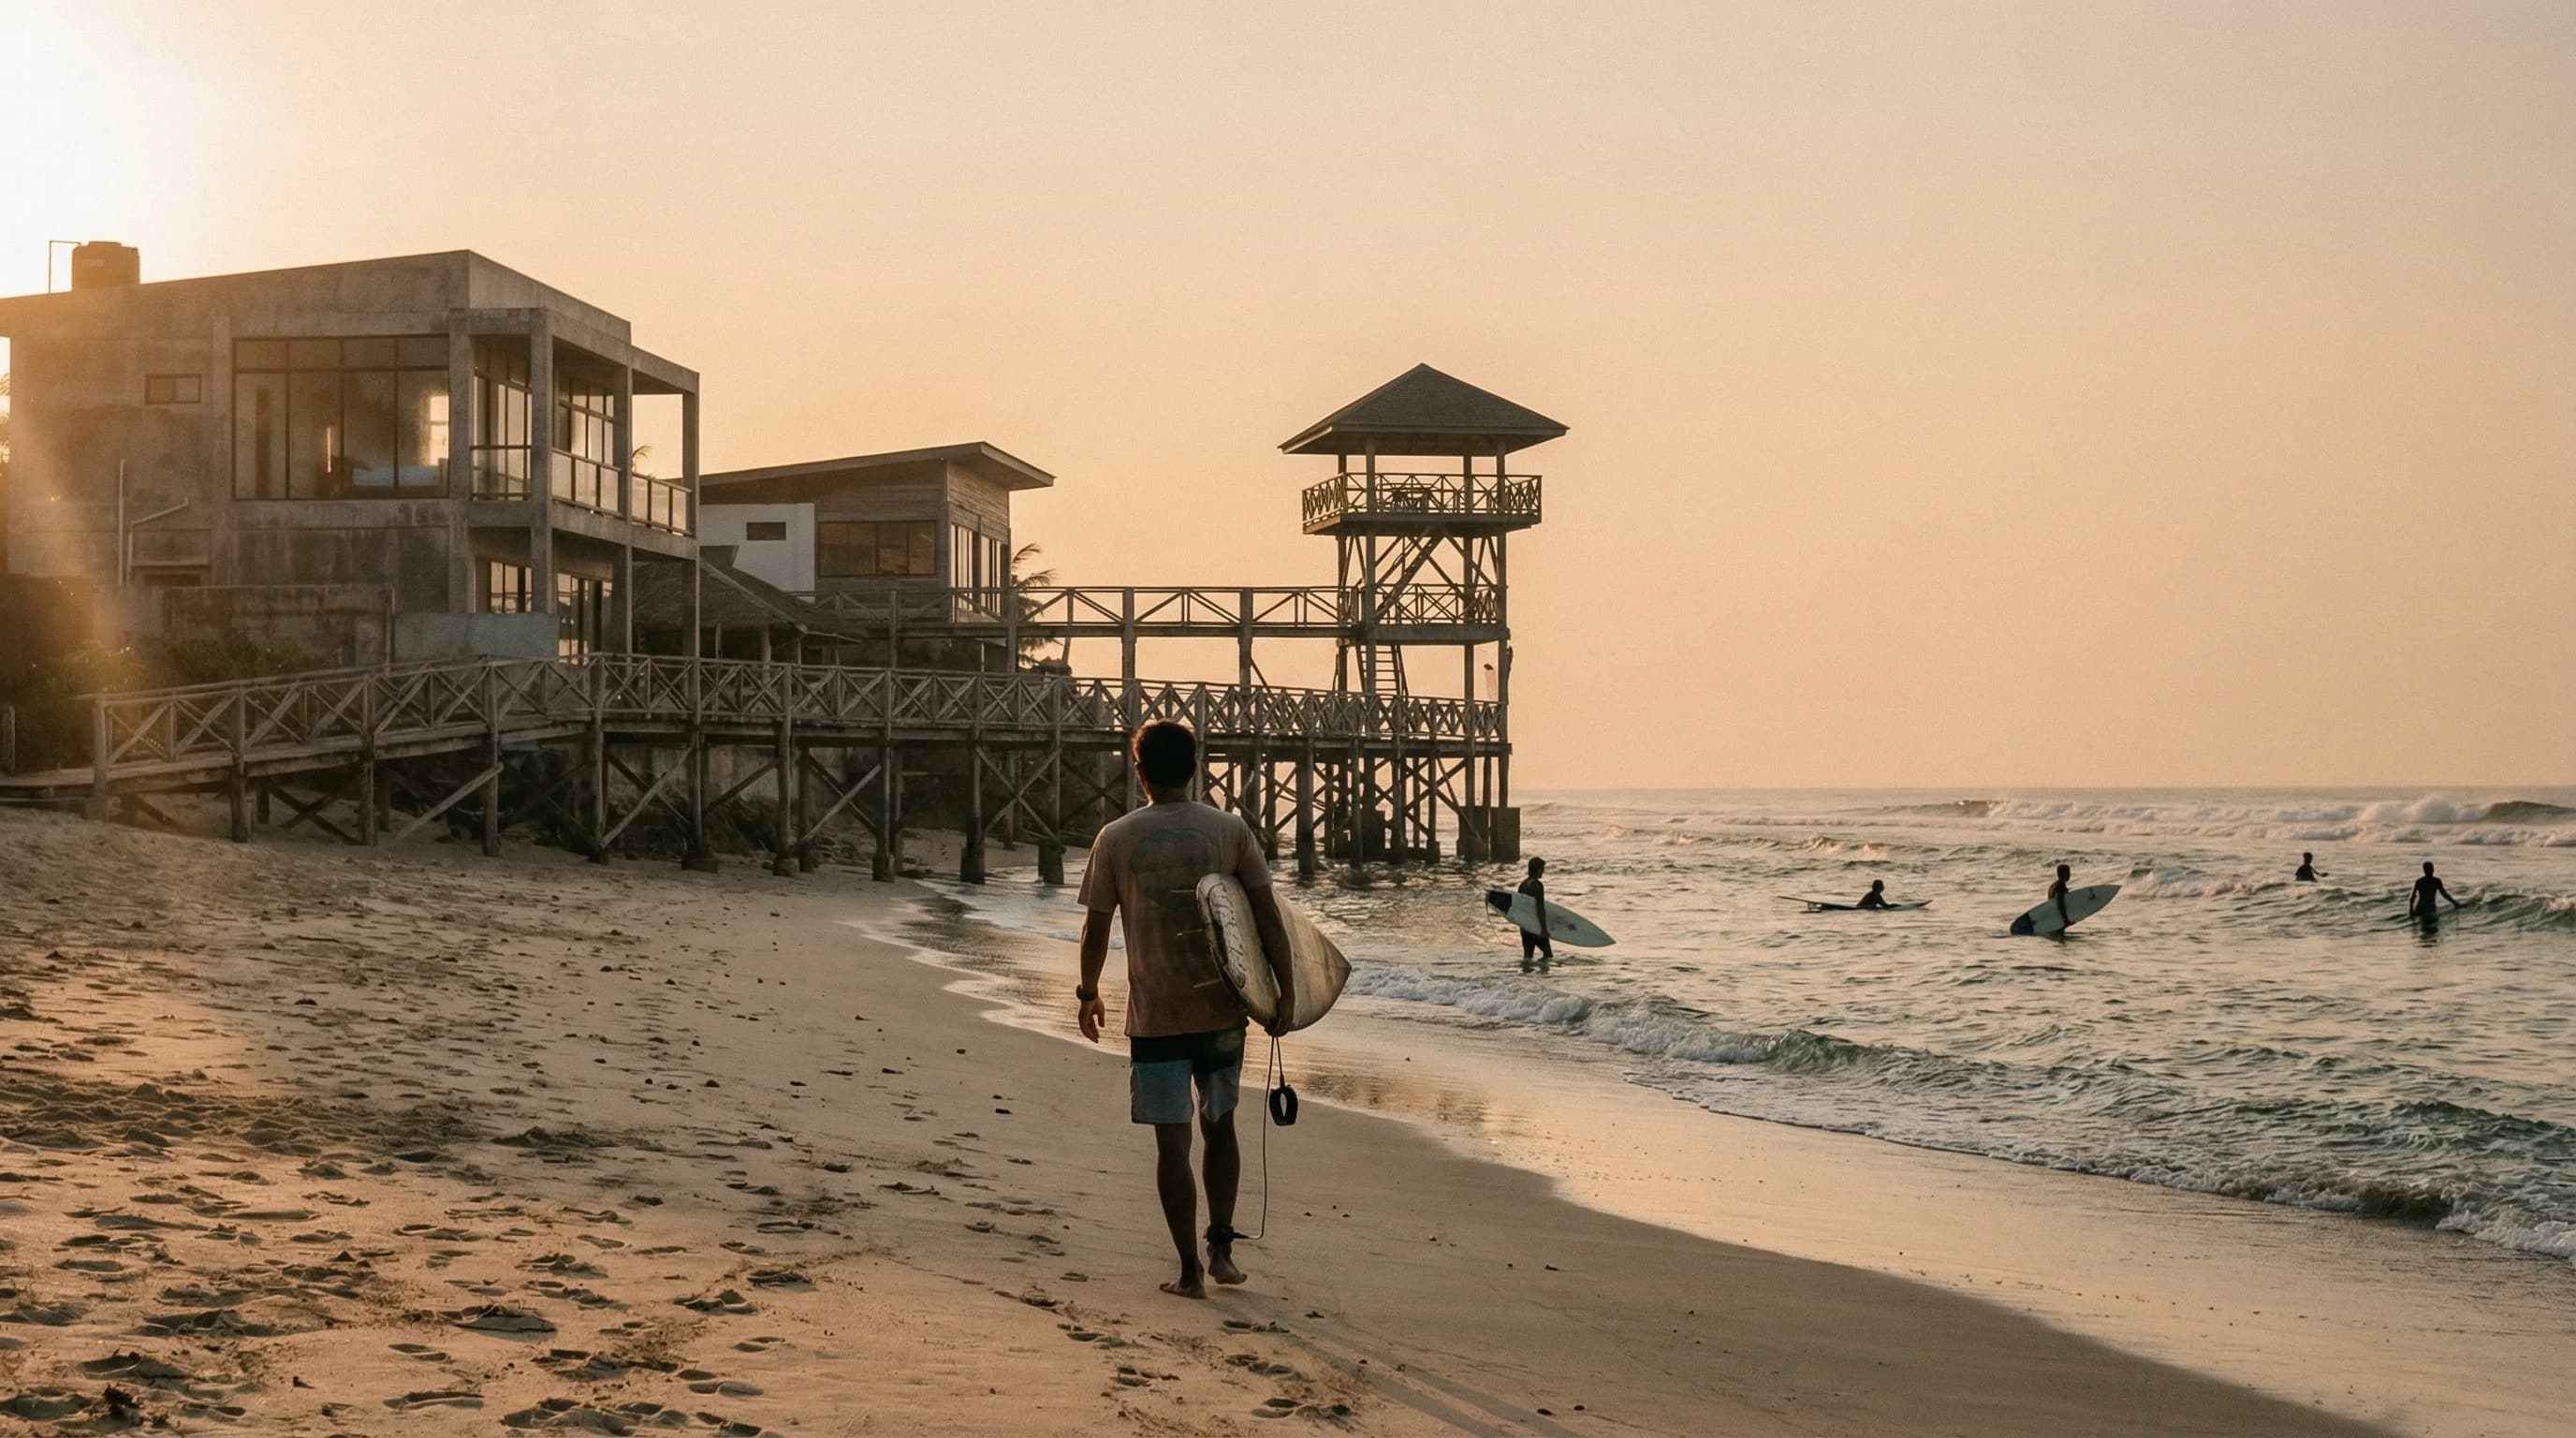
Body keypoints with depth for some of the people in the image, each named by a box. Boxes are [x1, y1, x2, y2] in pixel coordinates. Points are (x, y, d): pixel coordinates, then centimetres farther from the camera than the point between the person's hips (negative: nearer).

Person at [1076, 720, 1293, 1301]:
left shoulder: (1116, 838, -4)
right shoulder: (1230, 829, -1)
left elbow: (1095, 928, 1)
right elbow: (1266, 913, -5)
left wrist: (1088, 994, 15)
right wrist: (1286, 988, 3)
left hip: (1155, 1014, -2)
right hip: (1221, 1009, 2)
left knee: (1172, 1141, 3)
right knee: (1220, 1127, 20)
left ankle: (1190, 1269, 5)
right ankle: (1221, 1248, 17)